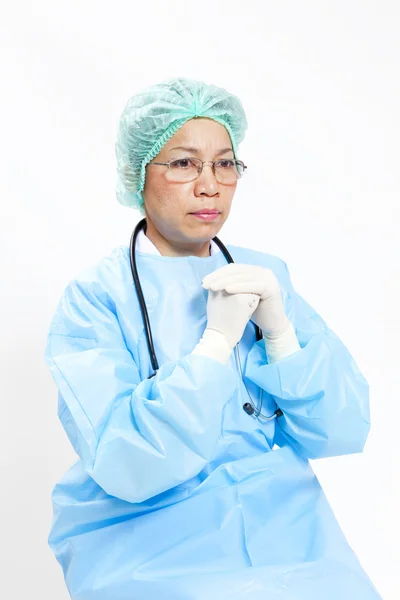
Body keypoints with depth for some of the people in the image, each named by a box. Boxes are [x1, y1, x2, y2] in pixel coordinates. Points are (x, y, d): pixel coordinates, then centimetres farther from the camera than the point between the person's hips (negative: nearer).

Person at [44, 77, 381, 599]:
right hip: (151, 545, -3)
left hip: (288, 531, 4)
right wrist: (218, 340, -17)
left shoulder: (267, 275, 6)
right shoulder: (95, 296, -6)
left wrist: (280, 331, -13)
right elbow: (124, 467, -17)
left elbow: (345, 432, 1)